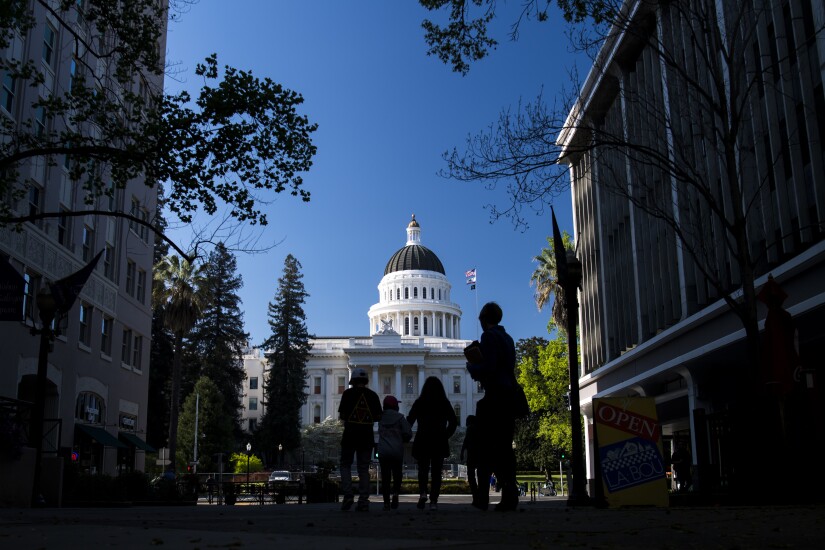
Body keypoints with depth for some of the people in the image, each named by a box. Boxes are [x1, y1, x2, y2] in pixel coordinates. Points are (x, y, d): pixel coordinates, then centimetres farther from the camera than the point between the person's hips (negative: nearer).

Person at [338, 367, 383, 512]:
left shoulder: (348, 393, -1)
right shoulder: (373, 395, 5)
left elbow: (342, 415, -3)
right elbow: (378, 417, 4)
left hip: (350, 434, -2)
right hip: (367, 435, 2)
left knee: (346, 465, 10)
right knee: (364, 468, 7)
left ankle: (348, 495, -8)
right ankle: (363, 501, 2)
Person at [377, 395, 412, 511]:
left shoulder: (381, 417, 6)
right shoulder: (400, 417, -3)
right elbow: (408, 434, -5)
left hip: (383, 452, 2)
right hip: (397, 451, -2)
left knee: (385, 476, 5)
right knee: (397, 475, 9)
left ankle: (386, 502, 3)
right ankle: (395, 493, -15)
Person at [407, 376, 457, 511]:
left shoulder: (419, 403, -1)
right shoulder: (445, 403, 2)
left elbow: (409, 421, -4)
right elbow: (453, 422, -1)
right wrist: (445, 436, 7)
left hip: (422, 441, 0)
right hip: (440, 443, 0)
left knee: (423, 469, 13)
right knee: (437, 471, 6)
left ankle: (423, 492, -11)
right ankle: (433, 501, -1)